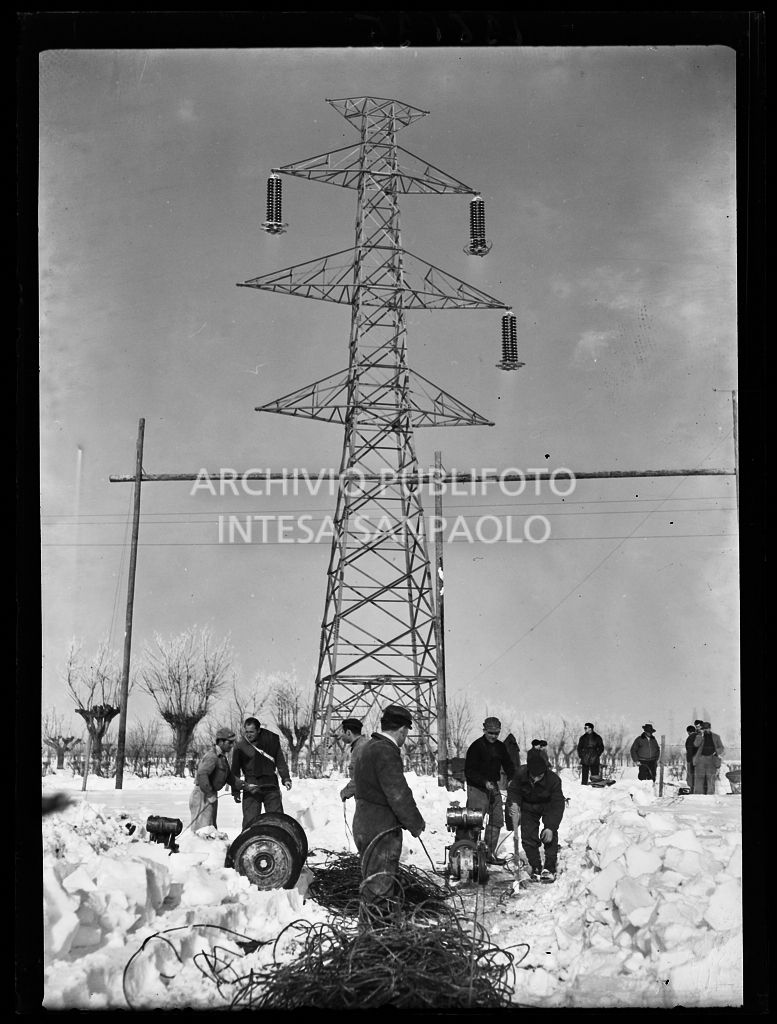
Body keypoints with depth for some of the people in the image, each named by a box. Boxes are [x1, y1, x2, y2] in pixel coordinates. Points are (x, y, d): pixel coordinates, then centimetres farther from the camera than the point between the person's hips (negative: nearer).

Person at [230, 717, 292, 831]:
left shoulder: (272, 740, 3)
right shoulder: (240, 746, 1)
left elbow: (280, 761, 10)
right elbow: (235, 771, 7)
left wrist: (286, 778, -1)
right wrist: (235, 791, 4)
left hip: (271, 787, 1)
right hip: (251, 789, -1)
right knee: (250, 820, -8)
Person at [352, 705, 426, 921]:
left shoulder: (369, 747, 14)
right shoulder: (385, 752, -20)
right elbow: (398, 793, -21)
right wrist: (416, 823, -9)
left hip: (365, 823, 10)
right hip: (380, 829, -10)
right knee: (379, 887, -2)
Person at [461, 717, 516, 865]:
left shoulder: (500, 747, 8)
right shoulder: (476, 747, -12)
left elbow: (508, 764, 14)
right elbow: (469, 772, -15)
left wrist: (511, 779, -6)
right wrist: (484, 782, -25)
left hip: (493, 786, 7)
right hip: (477, 788, -7)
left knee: (497, 819, 6)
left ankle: (489, 853, 14)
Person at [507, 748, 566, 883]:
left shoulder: (553, 779, -33)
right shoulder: (520, 775, -28)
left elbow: (557, 805, -29)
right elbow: (513, 791, -8)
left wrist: (551, 827, -36)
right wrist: (513, 803, -30)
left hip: (548, 807, -2)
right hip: (528, 807, 2)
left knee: (549, 836, -16)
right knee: (528, 836, -6)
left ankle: (550, 869, -9)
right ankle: (535, 868, 6)